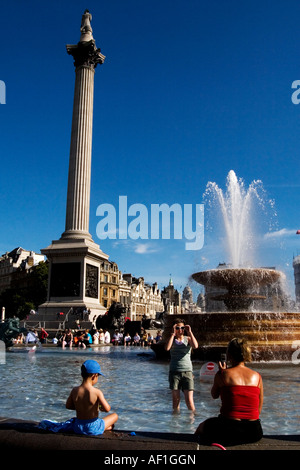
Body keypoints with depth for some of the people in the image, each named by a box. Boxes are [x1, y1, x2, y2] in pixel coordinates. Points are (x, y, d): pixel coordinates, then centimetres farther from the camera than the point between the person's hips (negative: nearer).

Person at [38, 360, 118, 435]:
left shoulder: (74, 391, -8)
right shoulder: (97, 392, -21)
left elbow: (68, 406, 6)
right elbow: (107, 409, -22)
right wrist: (100, 408, 0)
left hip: (78, 428, 3)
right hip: (93, 428, -3)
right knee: (115, 415, 17)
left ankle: (57, 426, 24)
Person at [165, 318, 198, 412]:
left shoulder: (188, 339, 6)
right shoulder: (172, 339, 6)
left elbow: (195, 346, -15)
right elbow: (167, 348, -16)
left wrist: (190, 332, -12)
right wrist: (173, 334, -13)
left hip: (187, 371, 0)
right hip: (174, 372, 1)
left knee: (189, 400, -4)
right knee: (176, 398, 5)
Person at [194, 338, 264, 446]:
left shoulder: (223, 374, -7)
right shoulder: (257, 376, 2)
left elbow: (214, 395, 12)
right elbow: (259, 410, 8)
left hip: (229, 432, -4)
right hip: (254, 432, 4)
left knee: (200, 428, 23)